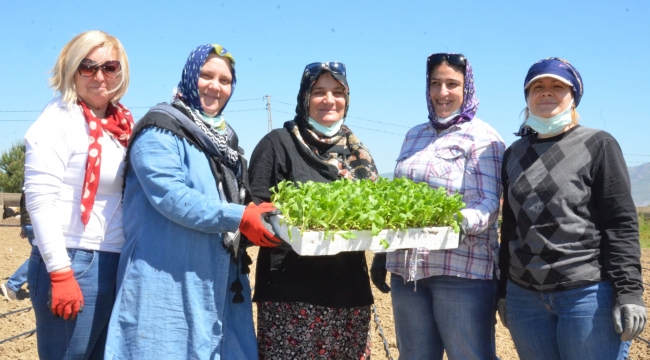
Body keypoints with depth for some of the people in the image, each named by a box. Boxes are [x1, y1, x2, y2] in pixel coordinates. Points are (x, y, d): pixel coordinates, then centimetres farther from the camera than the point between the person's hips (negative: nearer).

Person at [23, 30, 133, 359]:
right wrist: (60, 272, -17)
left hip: (118, 264, 7)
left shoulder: (122, 124, 12)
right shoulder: (59, 119, -7)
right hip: (74, 263, -7)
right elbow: (40, 199, -13)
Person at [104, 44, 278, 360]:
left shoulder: (223, 138, 18)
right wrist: (237, 218, -25)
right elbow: (169, 195, -21)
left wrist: (258, 220, 8)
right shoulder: (160, 130, -7)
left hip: (218, 280, 8)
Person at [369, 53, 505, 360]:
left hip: (462, 270, -6)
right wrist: (382, 254, 15)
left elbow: (488, 203, -14)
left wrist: (460, 222, -34)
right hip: (405, 269, 7)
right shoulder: (414, 136, 15)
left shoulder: (482, 137, -4)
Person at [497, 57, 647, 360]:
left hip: (590, 295, -4)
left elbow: (622, 224, -6)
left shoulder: (598, 145, 0)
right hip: (525, 298, 4)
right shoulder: (514, 154, 12)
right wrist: (503, 290, 14)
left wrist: (629, 292, -14)